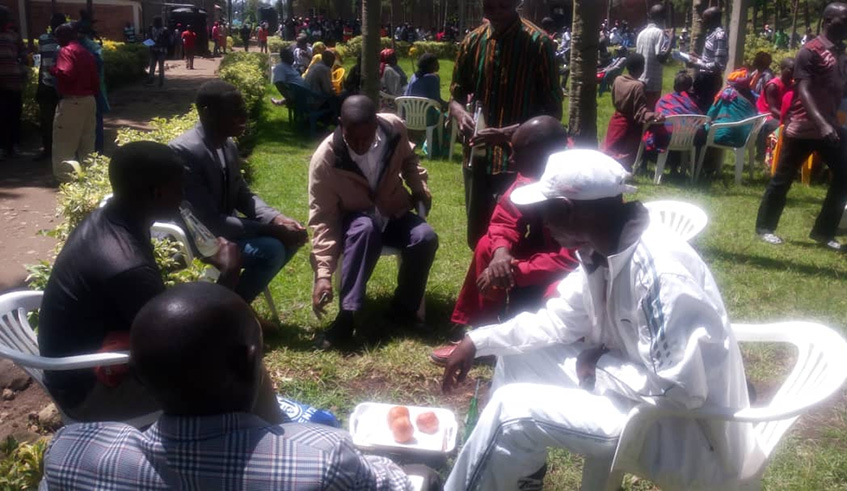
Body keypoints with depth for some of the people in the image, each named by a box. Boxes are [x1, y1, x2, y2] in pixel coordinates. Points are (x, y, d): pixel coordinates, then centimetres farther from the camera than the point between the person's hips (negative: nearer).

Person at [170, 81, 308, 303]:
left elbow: (242, 196, 10)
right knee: (271, 250, -25)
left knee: (293, 234, 3)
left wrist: (276, 219, -9)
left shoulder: (229, 145, 0)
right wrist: (271, 229, -26)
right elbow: (210, 222, -28)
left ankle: (238, 293, 12)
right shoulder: (185, 151, -26)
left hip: (225, 225, 9)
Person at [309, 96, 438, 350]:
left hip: (394, 212, 3)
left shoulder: (394, 128, -15)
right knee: (365, 229, -39)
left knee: (425, 238, -28)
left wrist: (420, 187, -6)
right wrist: (323, 273, -29)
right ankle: (346, 317, -35)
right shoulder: (325, 159, -24)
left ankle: (403, 311, -10)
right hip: (354, 220, -3)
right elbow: (322, 219, -21)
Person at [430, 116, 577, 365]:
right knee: (486, 246, -4)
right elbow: (504, 219, -2)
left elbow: (570, 260, -34)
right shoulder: (530, 176, -9)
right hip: (543, 251, 8)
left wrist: (512, 271, -31)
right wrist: (501, 250, -25)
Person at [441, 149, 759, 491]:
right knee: (518, 357, 10)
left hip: (693, 435, -9)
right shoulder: (602, 253, -1)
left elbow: (681, 387, -32)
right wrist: (480, 341, 2)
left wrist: (602, 368, -17)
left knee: (514, 411, -18)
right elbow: (557, 320, 10)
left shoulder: (659, 271, -29)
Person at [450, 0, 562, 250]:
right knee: (477, 238, 14)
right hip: (478, 156, 5)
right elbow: (456, 95, 12)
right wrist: (461, 114, -12)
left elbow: (552, 111, -10)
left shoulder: (539, 43, -9)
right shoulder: (472, 41, 4)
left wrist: (506, 133, -24)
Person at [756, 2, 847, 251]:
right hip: (803, 128, -7)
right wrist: (822, 123, -31)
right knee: (782, 178, 3)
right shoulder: (810, 51, -12)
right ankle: (765, 227, 17)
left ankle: (823, 232, 17)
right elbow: (803, 91, -21)